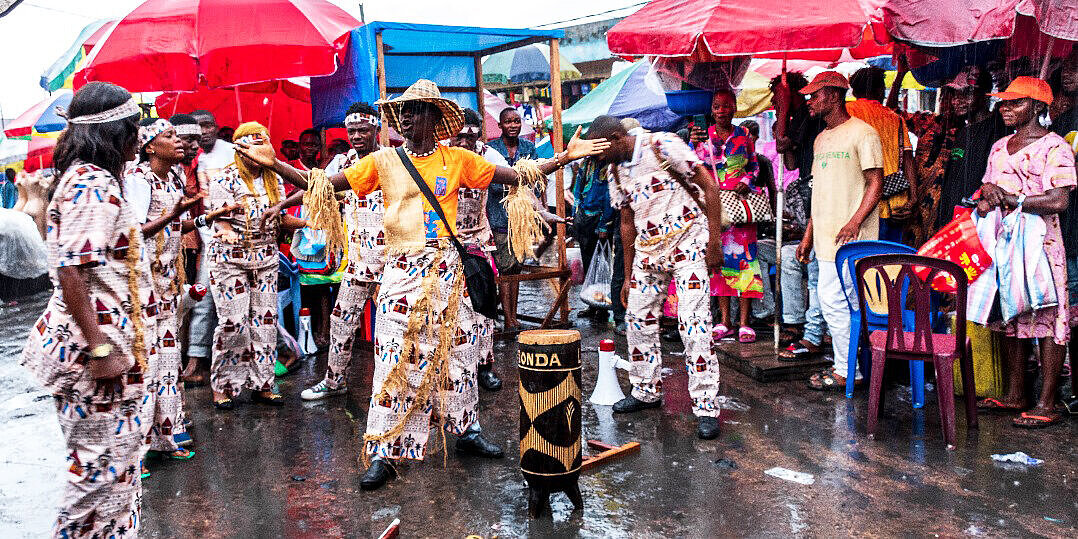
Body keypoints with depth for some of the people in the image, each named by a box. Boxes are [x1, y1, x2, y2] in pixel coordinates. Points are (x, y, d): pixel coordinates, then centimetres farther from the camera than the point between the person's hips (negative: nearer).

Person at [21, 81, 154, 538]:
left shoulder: (89, 178, 14)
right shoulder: (93, 184, -18)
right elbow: (71, 271, -23)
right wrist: (100, 350, -24)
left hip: (106, 344, 10)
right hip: (96, 348, -10)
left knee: (115, 457, 17)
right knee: (102, 464, -1)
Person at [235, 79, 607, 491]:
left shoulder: (458, 160, 4)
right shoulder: (384, 161, 2)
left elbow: (517, 176, 3)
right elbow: (324, 184, -1)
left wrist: (564, 157, -4)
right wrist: (273, 164, -10)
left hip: (447, 270, 2)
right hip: (402, 271, -1)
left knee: (456, 351, 12)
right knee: (396, 359, -3)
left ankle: (466, 431, 29)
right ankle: (384, 454, 4)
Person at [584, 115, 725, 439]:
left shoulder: (662, 146, -13)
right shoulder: (616, 170, 8)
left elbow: (709, 185, -11)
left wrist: (714, 241, -14)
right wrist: (628, 277, 15)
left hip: (687, 242, -7)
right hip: (647, 249, 7)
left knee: (693, 322, -13)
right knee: (638, 318, 8)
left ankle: (706, 407, -6)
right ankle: (647, 392, 26)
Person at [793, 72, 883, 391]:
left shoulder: (862, 133, -6)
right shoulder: (822, 139, 19)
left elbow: (876, 184, -11)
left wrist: (854, 222, -22)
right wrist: (808, 234, 18)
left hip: (850, 237, -8)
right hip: (826, 235, 9)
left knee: (832, 300, -9)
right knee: (830, 300, 10)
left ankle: (845, 371, 2)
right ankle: (846, 366, 19)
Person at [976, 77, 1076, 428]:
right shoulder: (999, 147, 15)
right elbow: (989, 189, 21)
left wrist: (1010, 198, -14)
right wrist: (986, 199, -2)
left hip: (1041, 243, -7)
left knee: (1047, 319, -5)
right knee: (1010, 317, 10)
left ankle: (1046, 405, -1)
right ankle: (1014, 395, 19)